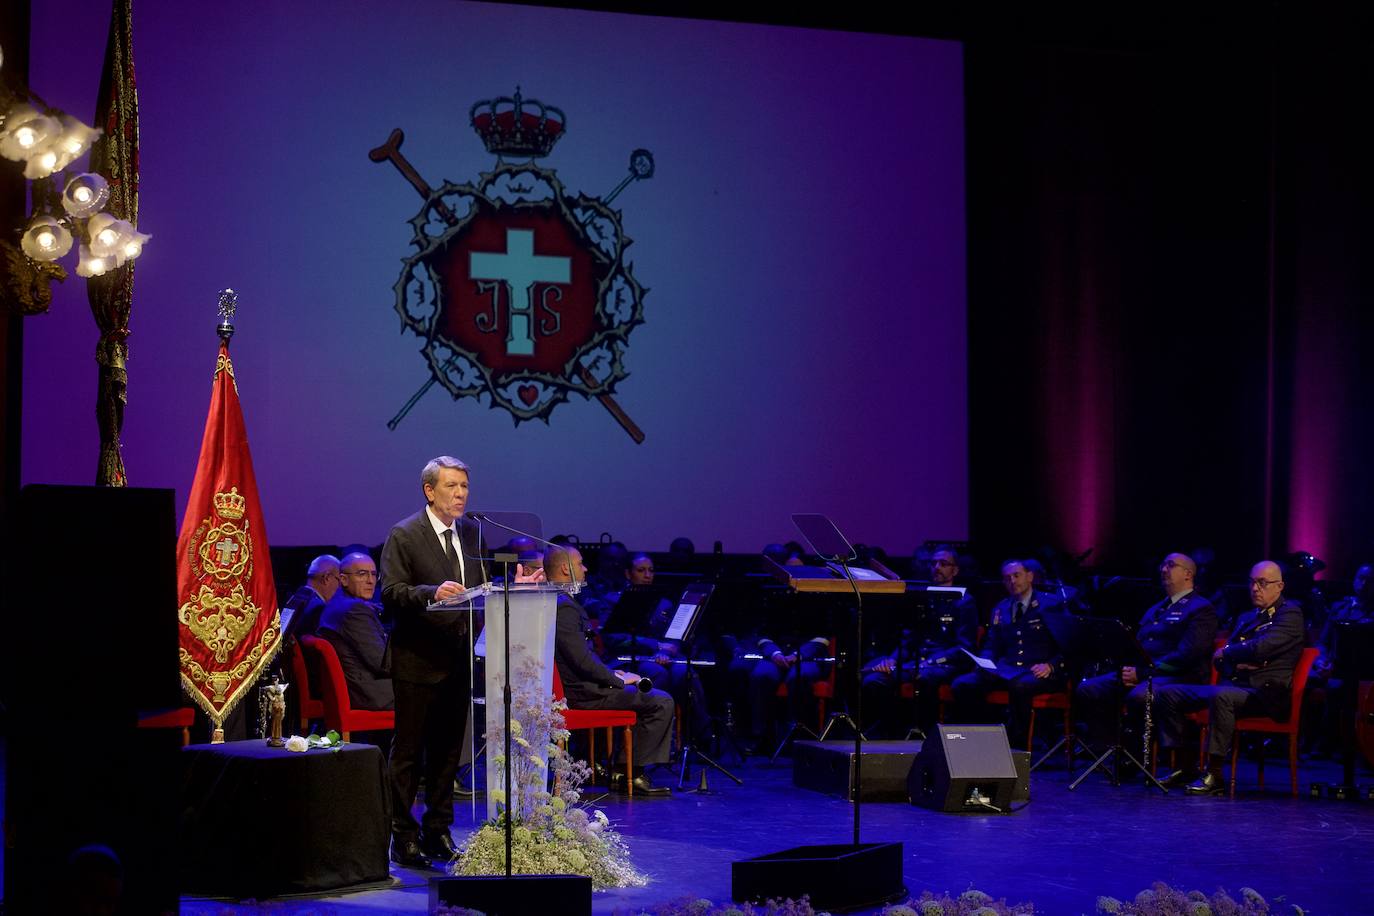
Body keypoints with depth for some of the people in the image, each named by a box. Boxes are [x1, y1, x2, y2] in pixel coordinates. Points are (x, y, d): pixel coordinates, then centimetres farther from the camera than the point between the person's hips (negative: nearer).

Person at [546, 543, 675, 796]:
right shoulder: (564, 607, -20)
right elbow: (582, 660, -25)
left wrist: (610, 673, 14)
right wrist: (618, 680, -11)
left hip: (572, 686, 11)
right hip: (581, 693, -11)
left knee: (647, 695, 25)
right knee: (661, 702, -11)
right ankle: (631, 774, -6)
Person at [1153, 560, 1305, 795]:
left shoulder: (1290, 613, -1)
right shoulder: (1247, 618, 25)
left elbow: (1261, 648, -17)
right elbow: (1219, 660, 19)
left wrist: (1226, 652, -1)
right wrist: (1237, 661, -4)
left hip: (1265, 692, -9)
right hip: (1233, 685, 9)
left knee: (1220, 696, -39)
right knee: (1167, 694, 0)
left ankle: (1214, 775, -31)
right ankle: (1186, 767, 1)